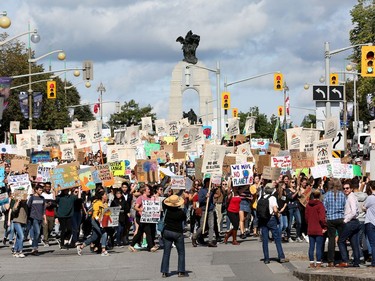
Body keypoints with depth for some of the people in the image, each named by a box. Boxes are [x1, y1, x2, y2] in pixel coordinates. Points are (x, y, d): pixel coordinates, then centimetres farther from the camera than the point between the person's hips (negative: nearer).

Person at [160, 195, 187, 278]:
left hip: (167, 231, 3)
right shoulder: (181, 212, -14)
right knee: (181, 253, 8)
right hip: (178, 233, -3)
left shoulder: (166, 210, -6)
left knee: (166, 253, 6)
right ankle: (181, 271, 4)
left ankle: (164, 272, 4)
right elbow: (184, 219, 6)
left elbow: (163, 202, 13)